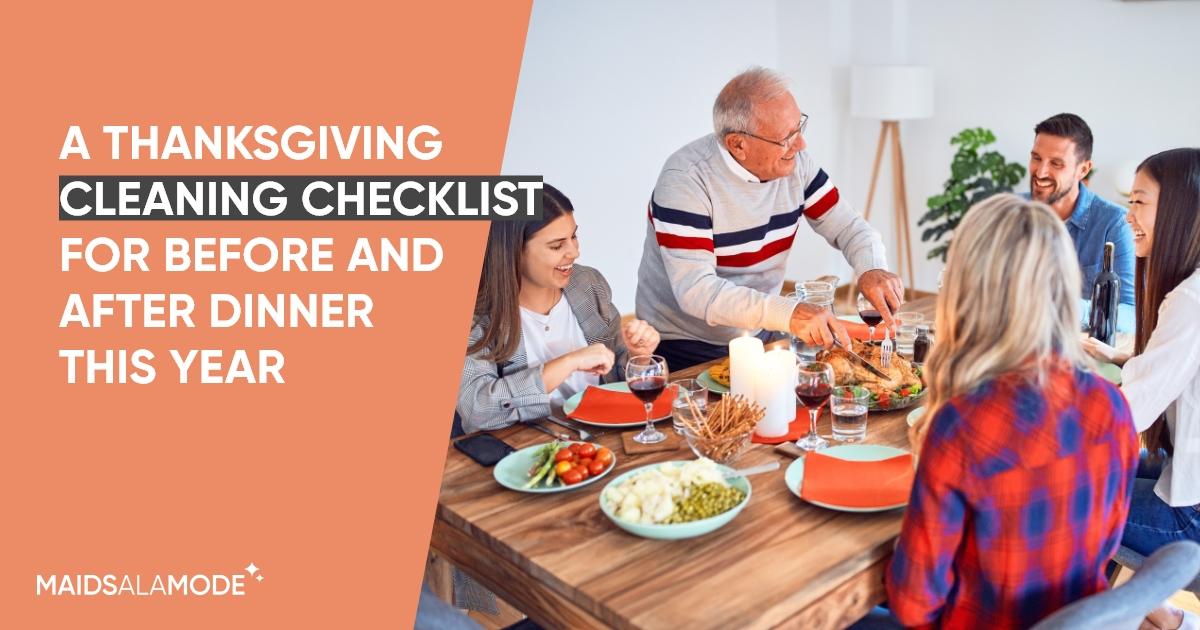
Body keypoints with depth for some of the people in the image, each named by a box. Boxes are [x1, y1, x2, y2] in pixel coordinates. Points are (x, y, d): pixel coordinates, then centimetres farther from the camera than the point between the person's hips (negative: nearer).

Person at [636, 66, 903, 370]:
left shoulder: (795, 164, -4)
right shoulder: (685, 181, -23)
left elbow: (847, 225, 4)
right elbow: (694, 290, -30)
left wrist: (872, 268, -18)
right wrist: (787, 313, -41)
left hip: (759, 337, 6)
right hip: (683, 350, -5)